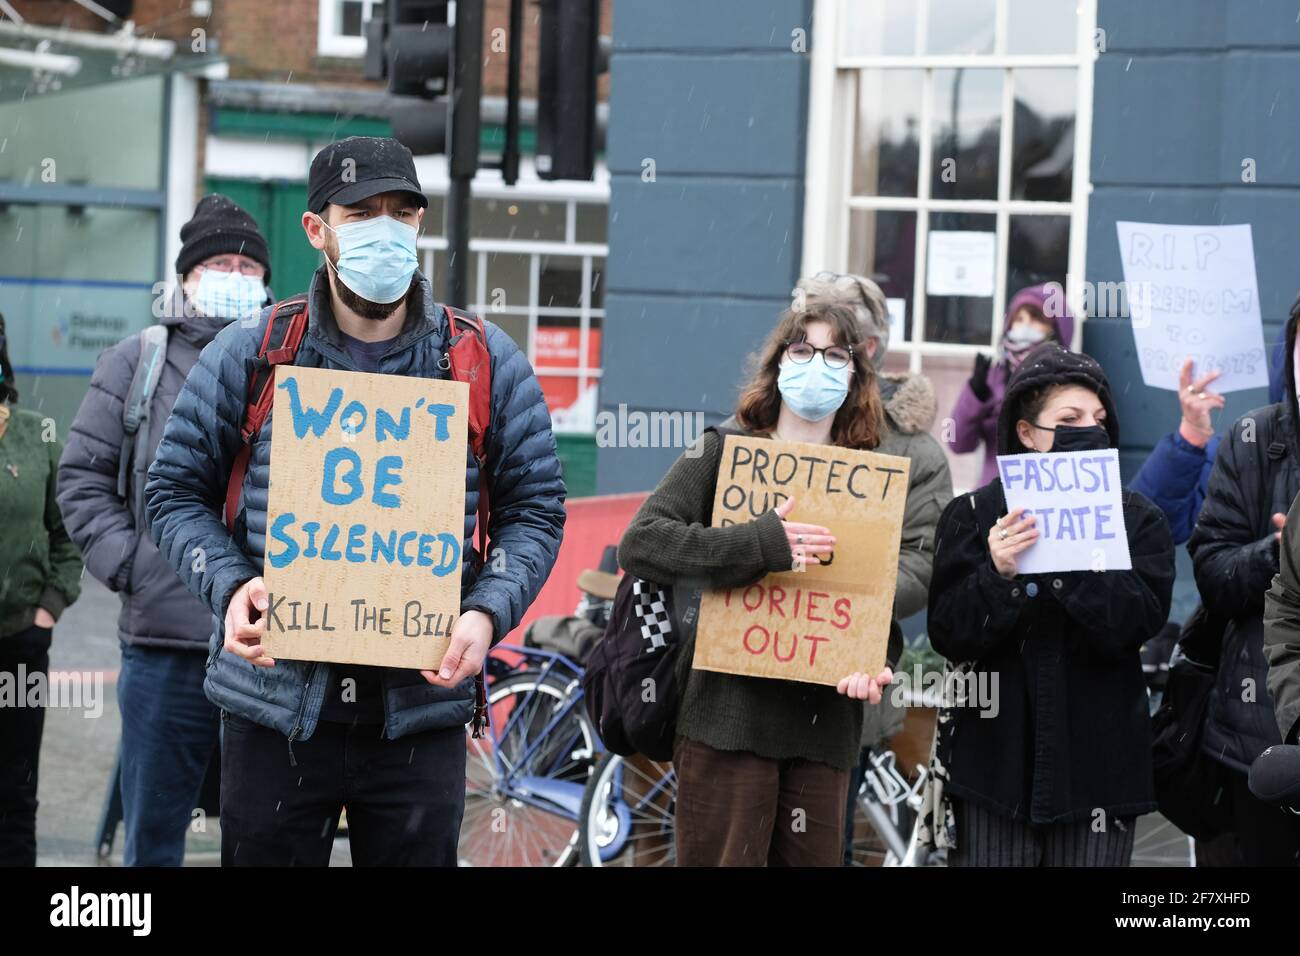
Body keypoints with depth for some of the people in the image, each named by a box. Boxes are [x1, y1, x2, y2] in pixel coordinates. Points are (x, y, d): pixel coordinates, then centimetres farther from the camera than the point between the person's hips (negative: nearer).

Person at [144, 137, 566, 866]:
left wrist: (486, 615, -12)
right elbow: (179, 492, 7)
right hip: (275, 709, 0)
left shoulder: (488, 364, 4)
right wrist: (231, 588, -12)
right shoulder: (247, 355, 2)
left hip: (421, 706, 0)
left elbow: (535, 510, 6)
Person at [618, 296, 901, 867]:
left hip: (825, 724, 3)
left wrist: (875, 662, -8)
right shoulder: (723, 454, 4)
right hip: (728, 712, -3)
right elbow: (639, 545, -9)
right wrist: (763, 545, -18)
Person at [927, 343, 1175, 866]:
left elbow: (1133, 625, -11)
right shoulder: (972, 515, 4)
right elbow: (949, 637, -4)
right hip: (996, 760, 0)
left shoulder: (1140, 521, 4)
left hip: (1098, 766, 0)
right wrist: (997, 575, -21)